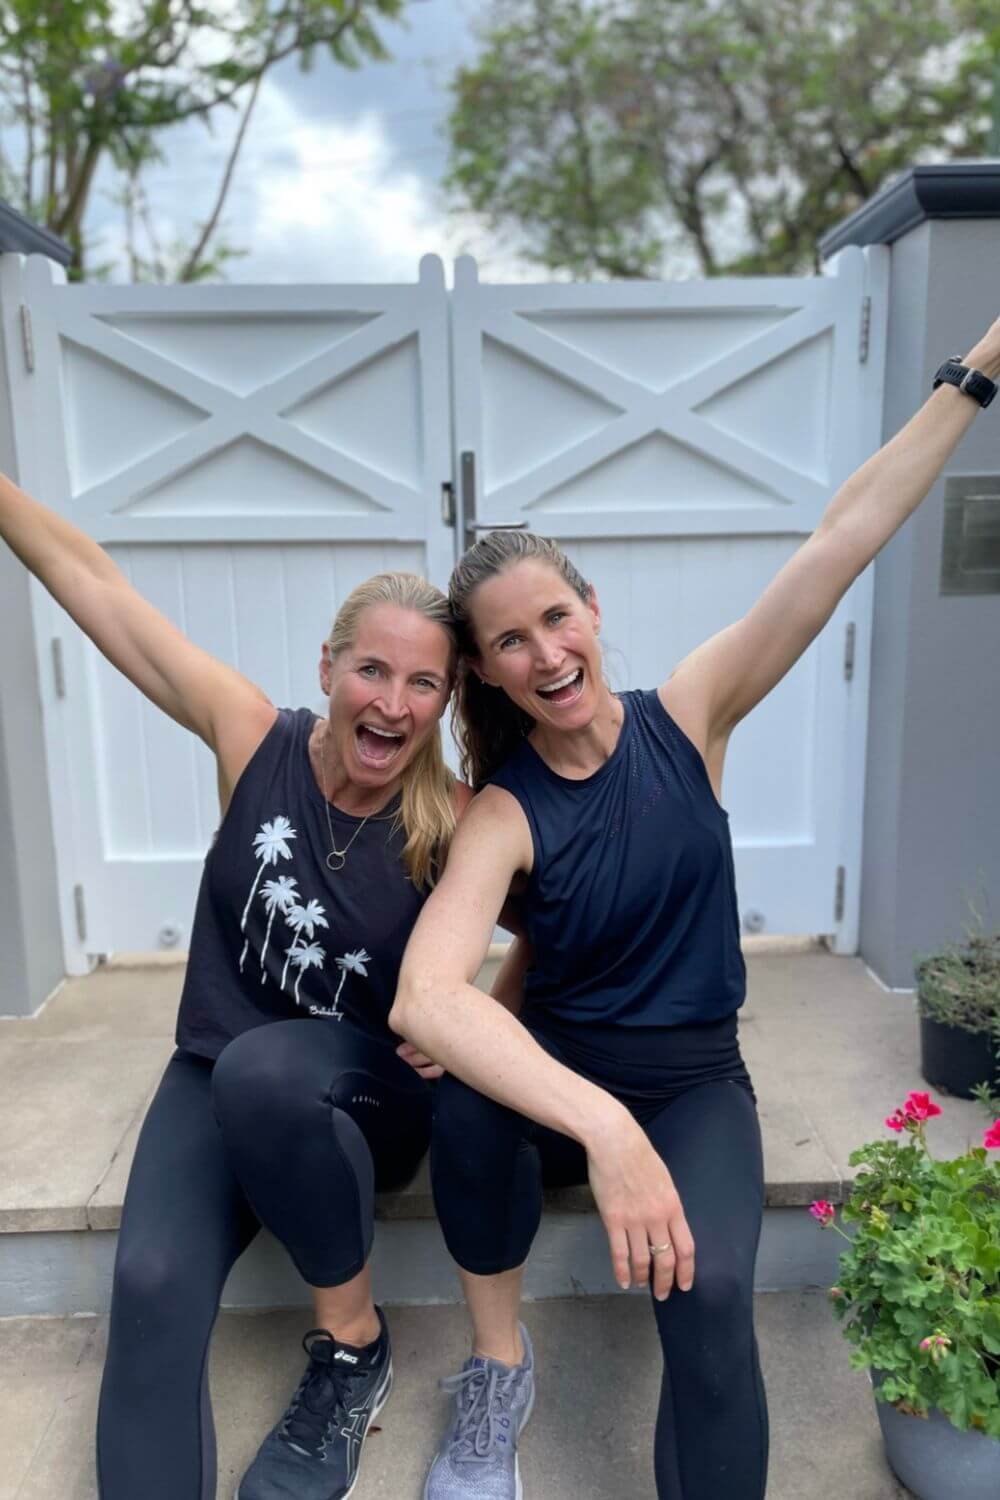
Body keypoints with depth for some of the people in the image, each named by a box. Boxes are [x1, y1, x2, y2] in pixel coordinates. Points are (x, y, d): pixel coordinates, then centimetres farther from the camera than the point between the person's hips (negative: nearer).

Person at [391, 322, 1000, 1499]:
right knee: (467, 1092, -33)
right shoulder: (503, 814, -18)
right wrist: (603, 1127, -48)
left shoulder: (685, 720, -10)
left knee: (709, 1294, -28)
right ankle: (499, 1367, -6)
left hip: (694, 1085, 1)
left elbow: (840, 543, -15)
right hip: (555, 1077, 0)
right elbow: (423, 996, -36)